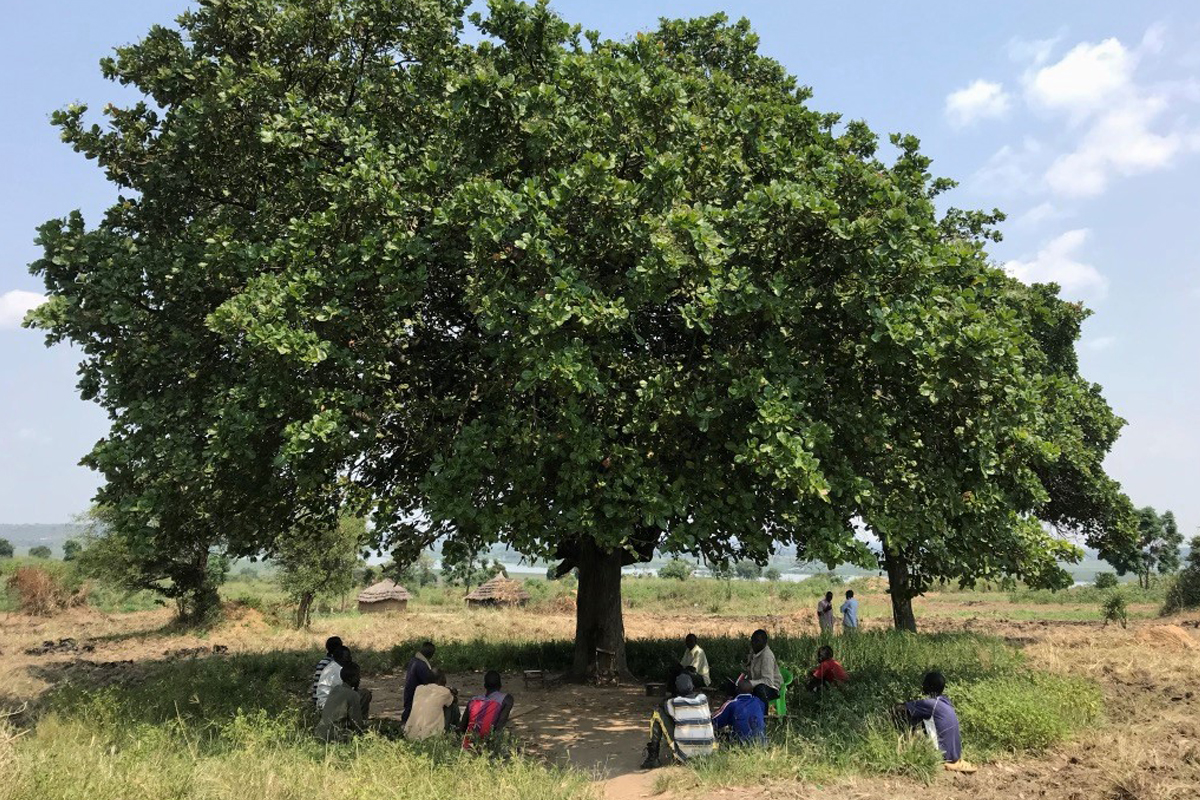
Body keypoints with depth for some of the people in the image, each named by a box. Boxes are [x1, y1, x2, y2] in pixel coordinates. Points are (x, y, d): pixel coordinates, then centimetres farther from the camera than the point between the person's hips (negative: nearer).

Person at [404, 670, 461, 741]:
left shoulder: (418, 688, 10)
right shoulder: (444, 692, -2)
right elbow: (455, 700, 22)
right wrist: (454, 694, 45)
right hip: (429, 734, -5)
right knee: (453, 705, 12)